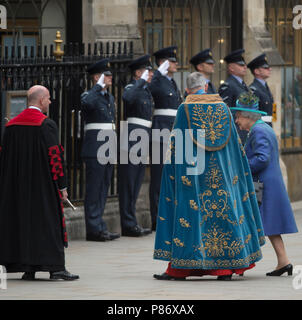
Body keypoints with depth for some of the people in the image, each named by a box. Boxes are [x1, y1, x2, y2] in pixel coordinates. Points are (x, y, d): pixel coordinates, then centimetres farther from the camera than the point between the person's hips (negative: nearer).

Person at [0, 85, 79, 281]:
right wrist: (62, 185, -8)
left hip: (16, 186, 5)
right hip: (43, 185, -5)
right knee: (49, 224, 0)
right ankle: (55, 267, -2)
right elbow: (55, 156, -13)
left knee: (22, 221, 9)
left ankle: (27, 269, 7)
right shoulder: (47, 125, -11)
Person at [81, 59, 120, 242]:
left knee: (103, 190, 10)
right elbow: (87, 103, -34)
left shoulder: (110, 98, 18)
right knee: (94, 190, -6)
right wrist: (99, 86, -23)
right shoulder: (90, 95, -7)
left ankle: (99, 227, 15)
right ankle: (94, 229, -6)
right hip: (95, 149, -8)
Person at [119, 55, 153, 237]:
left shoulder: (147, 91, 19)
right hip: (132, 138, -9)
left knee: (136, 183, 12)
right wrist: (142, 81, -25)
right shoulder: (132, 88, -9)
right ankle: (129, 224, -4)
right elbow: (128, 98, -35)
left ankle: (131, 223, 18)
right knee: (128, 182, -5)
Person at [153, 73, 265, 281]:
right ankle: (225, 267, 5)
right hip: (221, 170, 3)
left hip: (192, 169, -3)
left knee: (189, 209, -2)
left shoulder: (185, 109, -4)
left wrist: (172, 167, 7)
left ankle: (180, 268, -4)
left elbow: (176, 145, -3)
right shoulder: (222, 107, 5)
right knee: (224, 208, 7)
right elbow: (234, 141, 10)